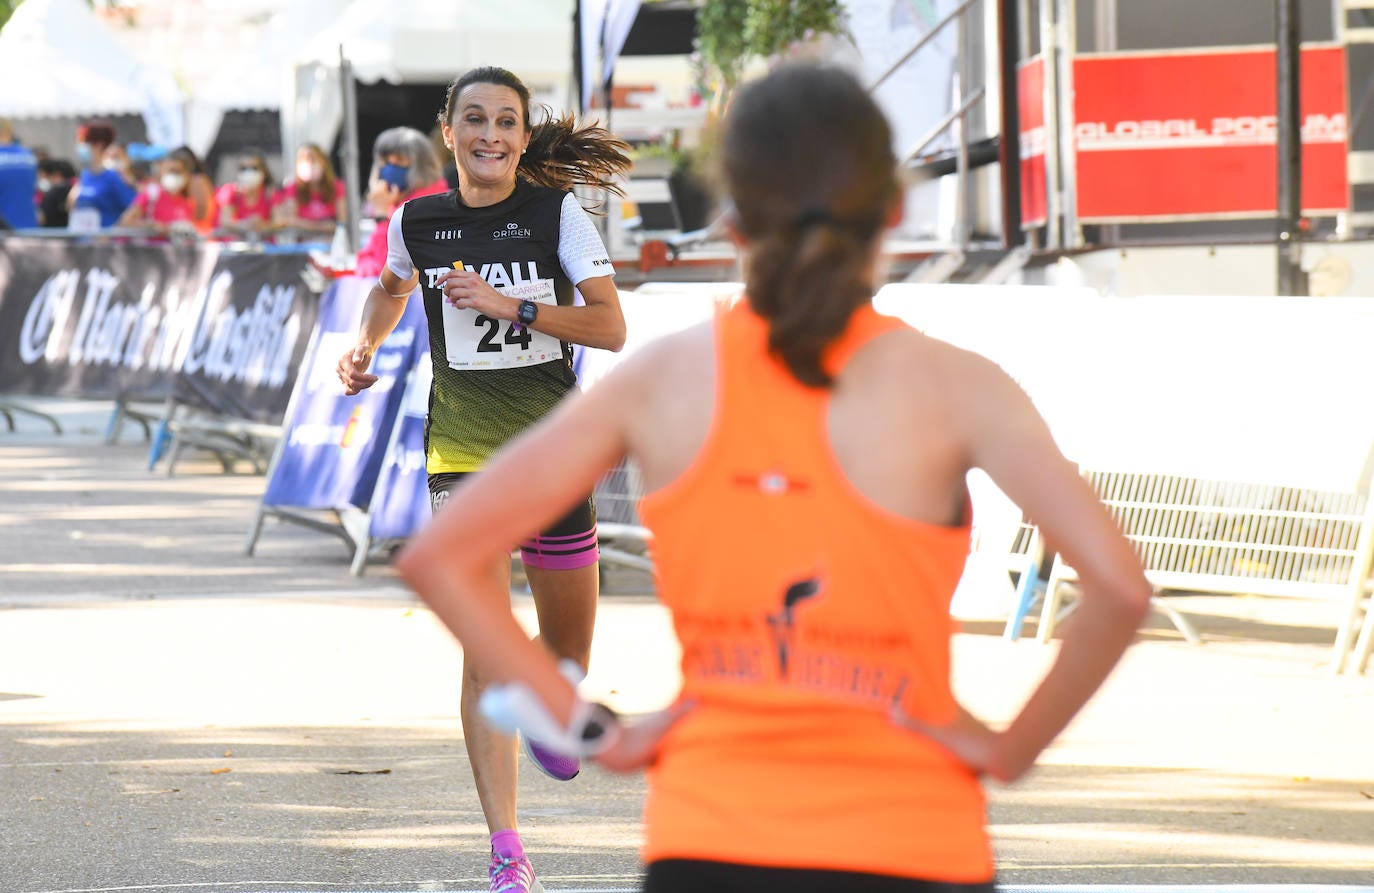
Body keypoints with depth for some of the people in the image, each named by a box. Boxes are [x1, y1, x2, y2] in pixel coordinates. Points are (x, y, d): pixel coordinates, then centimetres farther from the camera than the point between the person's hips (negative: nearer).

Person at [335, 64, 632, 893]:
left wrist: (511, 305, -22)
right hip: (463, 448, 0)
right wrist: (365, 346, 6)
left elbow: (611, 328, -13)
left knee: (568, 657, 12)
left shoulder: (558, 213, -6)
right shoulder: (418, 221, 1)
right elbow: (393, 288, 24)